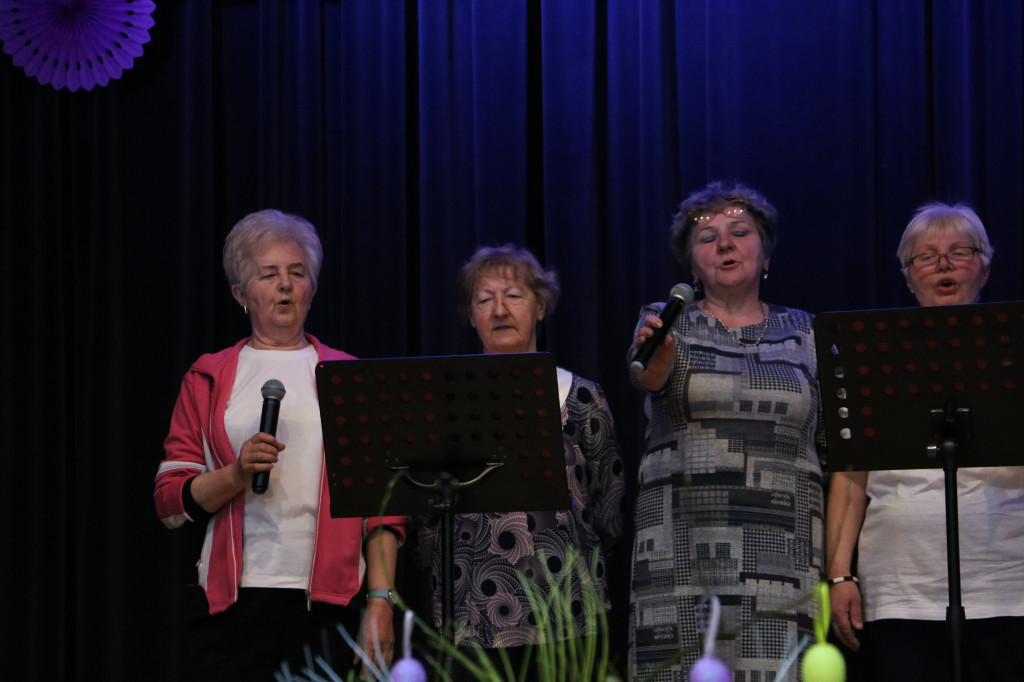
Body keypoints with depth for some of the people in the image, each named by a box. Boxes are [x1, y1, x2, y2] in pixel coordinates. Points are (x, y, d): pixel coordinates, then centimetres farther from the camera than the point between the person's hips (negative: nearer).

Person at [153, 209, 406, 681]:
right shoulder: (208, 380, 12)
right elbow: (170, 501, 7)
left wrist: (381, 602, -3)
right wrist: (237, 473, -11)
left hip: (330, 603, 0)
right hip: (234, 604, 0)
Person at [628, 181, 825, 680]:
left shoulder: (802, 334, 14)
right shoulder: (668, 324, 9)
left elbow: (833, 450, 14)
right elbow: (649, 376, -15)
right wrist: (653, 358, -38)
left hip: (782, 558, 1)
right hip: (686, 556, -1)